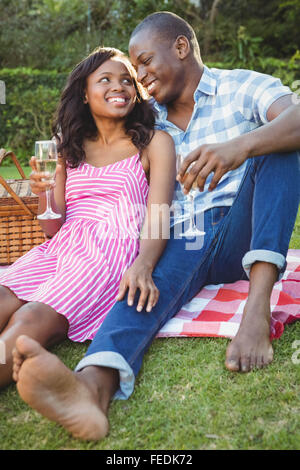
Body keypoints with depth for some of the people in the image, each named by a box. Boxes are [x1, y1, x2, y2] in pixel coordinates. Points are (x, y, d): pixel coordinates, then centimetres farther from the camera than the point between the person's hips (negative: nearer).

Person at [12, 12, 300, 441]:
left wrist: (240, 145, -38)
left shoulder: (243, 88, 6)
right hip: (183, 243, 2)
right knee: (147, 280, -32)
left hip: (241, 236, -1)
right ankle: (92, 385, -61)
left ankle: (257, 309, -38)